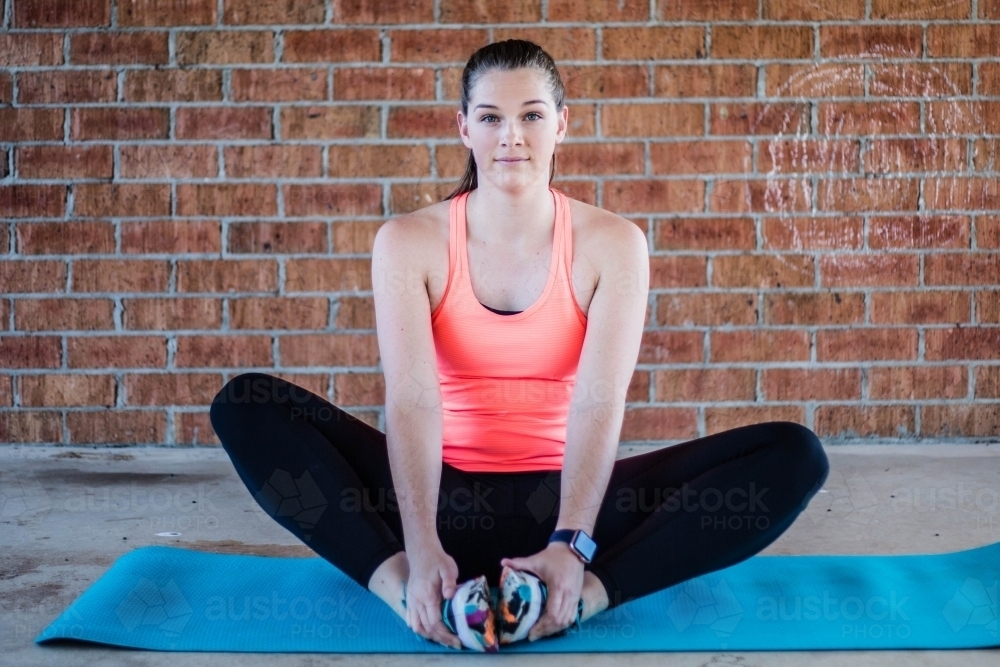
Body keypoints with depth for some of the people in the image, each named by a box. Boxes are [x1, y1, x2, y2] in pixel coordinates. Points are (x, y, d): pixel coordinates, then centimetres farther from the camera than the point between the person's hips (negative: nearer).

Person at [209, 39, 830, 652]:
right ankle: (407, 589, -31)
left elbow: (599, 402, -16)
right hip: (445, 498, 0)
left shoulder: (613, 242, -4)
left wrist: (570, 545, -31)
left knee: (795, 455, -20)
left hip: (560, 498, 1)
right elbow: (412, 398, -18)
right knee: (246, 405, -20)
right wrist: (421, 548, -32)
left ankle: (583, 594, -32)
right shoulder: (409, 241, -4)